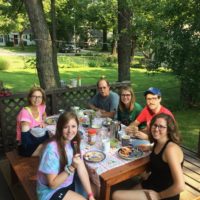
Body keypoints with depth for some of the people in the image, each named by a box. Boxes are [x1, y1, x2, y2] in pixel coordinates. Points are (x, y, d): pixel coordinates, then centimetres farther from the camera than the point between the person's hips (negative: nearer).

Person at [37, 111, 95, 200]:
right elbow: (53, 184, -22)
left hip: (69, 184, 6)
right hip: (51, 192, -6)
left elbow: (81, 169, -10)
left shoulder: (74, 142, -7)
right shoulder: (52, 149, -29)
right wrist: (71, 167, -33)